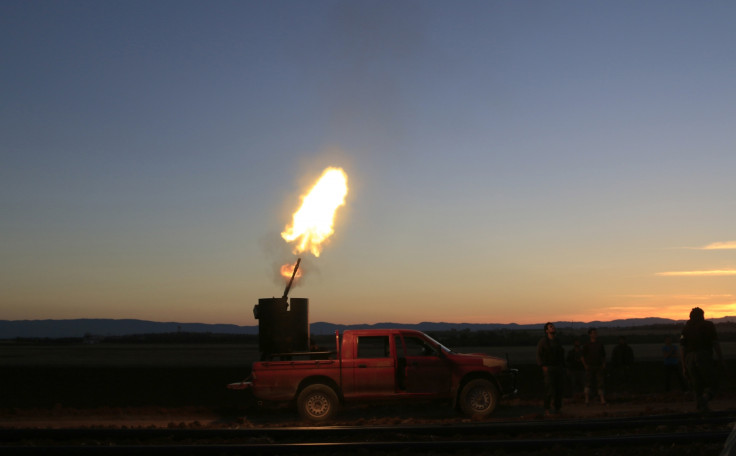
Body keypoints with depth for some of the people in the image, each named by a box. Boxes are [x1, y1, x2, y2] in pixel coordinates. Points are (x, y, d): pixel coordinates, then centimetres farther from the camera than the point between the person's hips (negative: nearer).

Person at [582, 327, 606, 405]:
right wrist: (585, 365, -5)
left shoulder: (600, 344, 12)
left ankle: (602, 400, -2)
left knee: (600, 383, 0)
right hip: (589, 367, -3)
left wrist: (603, 365, 5)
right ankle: (587, 399, -4)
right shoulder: (587, 345, 3)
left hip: (599, 367, 3)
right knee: (588, 384, -6)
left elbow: (603, 356, 18)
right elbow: (583, 356, 4)